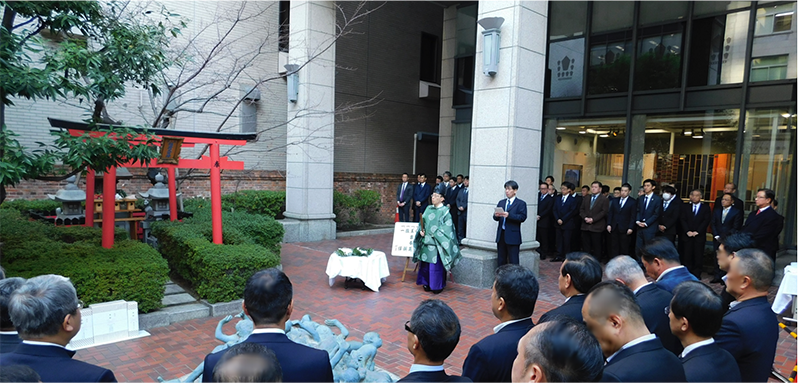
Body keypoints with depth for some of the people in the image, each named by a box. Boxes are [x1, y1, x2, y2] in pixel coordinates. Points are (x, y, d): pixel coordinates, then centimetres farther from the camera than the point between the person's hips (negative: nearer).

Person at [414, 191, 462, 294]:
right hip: (426, 242, 6)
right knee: (425, 264, 11)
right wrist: (421, 230, -3)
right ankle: (427, 283, 26)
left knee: (436, 265, -2)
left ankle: (437, 286, 12)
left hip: (437, 242, -6)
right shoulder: (428, 209, 10)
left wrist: (434, 234, -17)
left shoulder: (445, 211, -8)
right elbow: (422, 221, 15)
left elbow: (447, 227, -13)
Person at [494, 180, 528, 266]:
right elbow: (495, 218, 11)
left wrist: (509, 215, -24)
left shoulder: (521, 203, 0)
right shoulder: (501, 203, 16)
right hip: (501, 235, 5)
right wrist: (496, 215, -13)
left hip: (513, 236, -5)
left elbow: (522, 217, -13)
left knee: (513, 261, -2)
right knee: (501, 260, 11)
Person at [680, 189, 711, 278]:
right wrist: (687, 231, -9)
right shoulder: (686, 207, 11)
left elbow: (706, 221, -2)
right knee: (687, 256, 0)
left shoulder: (705, 208, 7)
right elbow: (683, 220, 4)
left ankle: (697, 275, 5)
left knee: (698, 256, -1)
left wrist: (697, 232, -11)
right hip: (687, 235, 1)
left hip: (699, 236, -1)